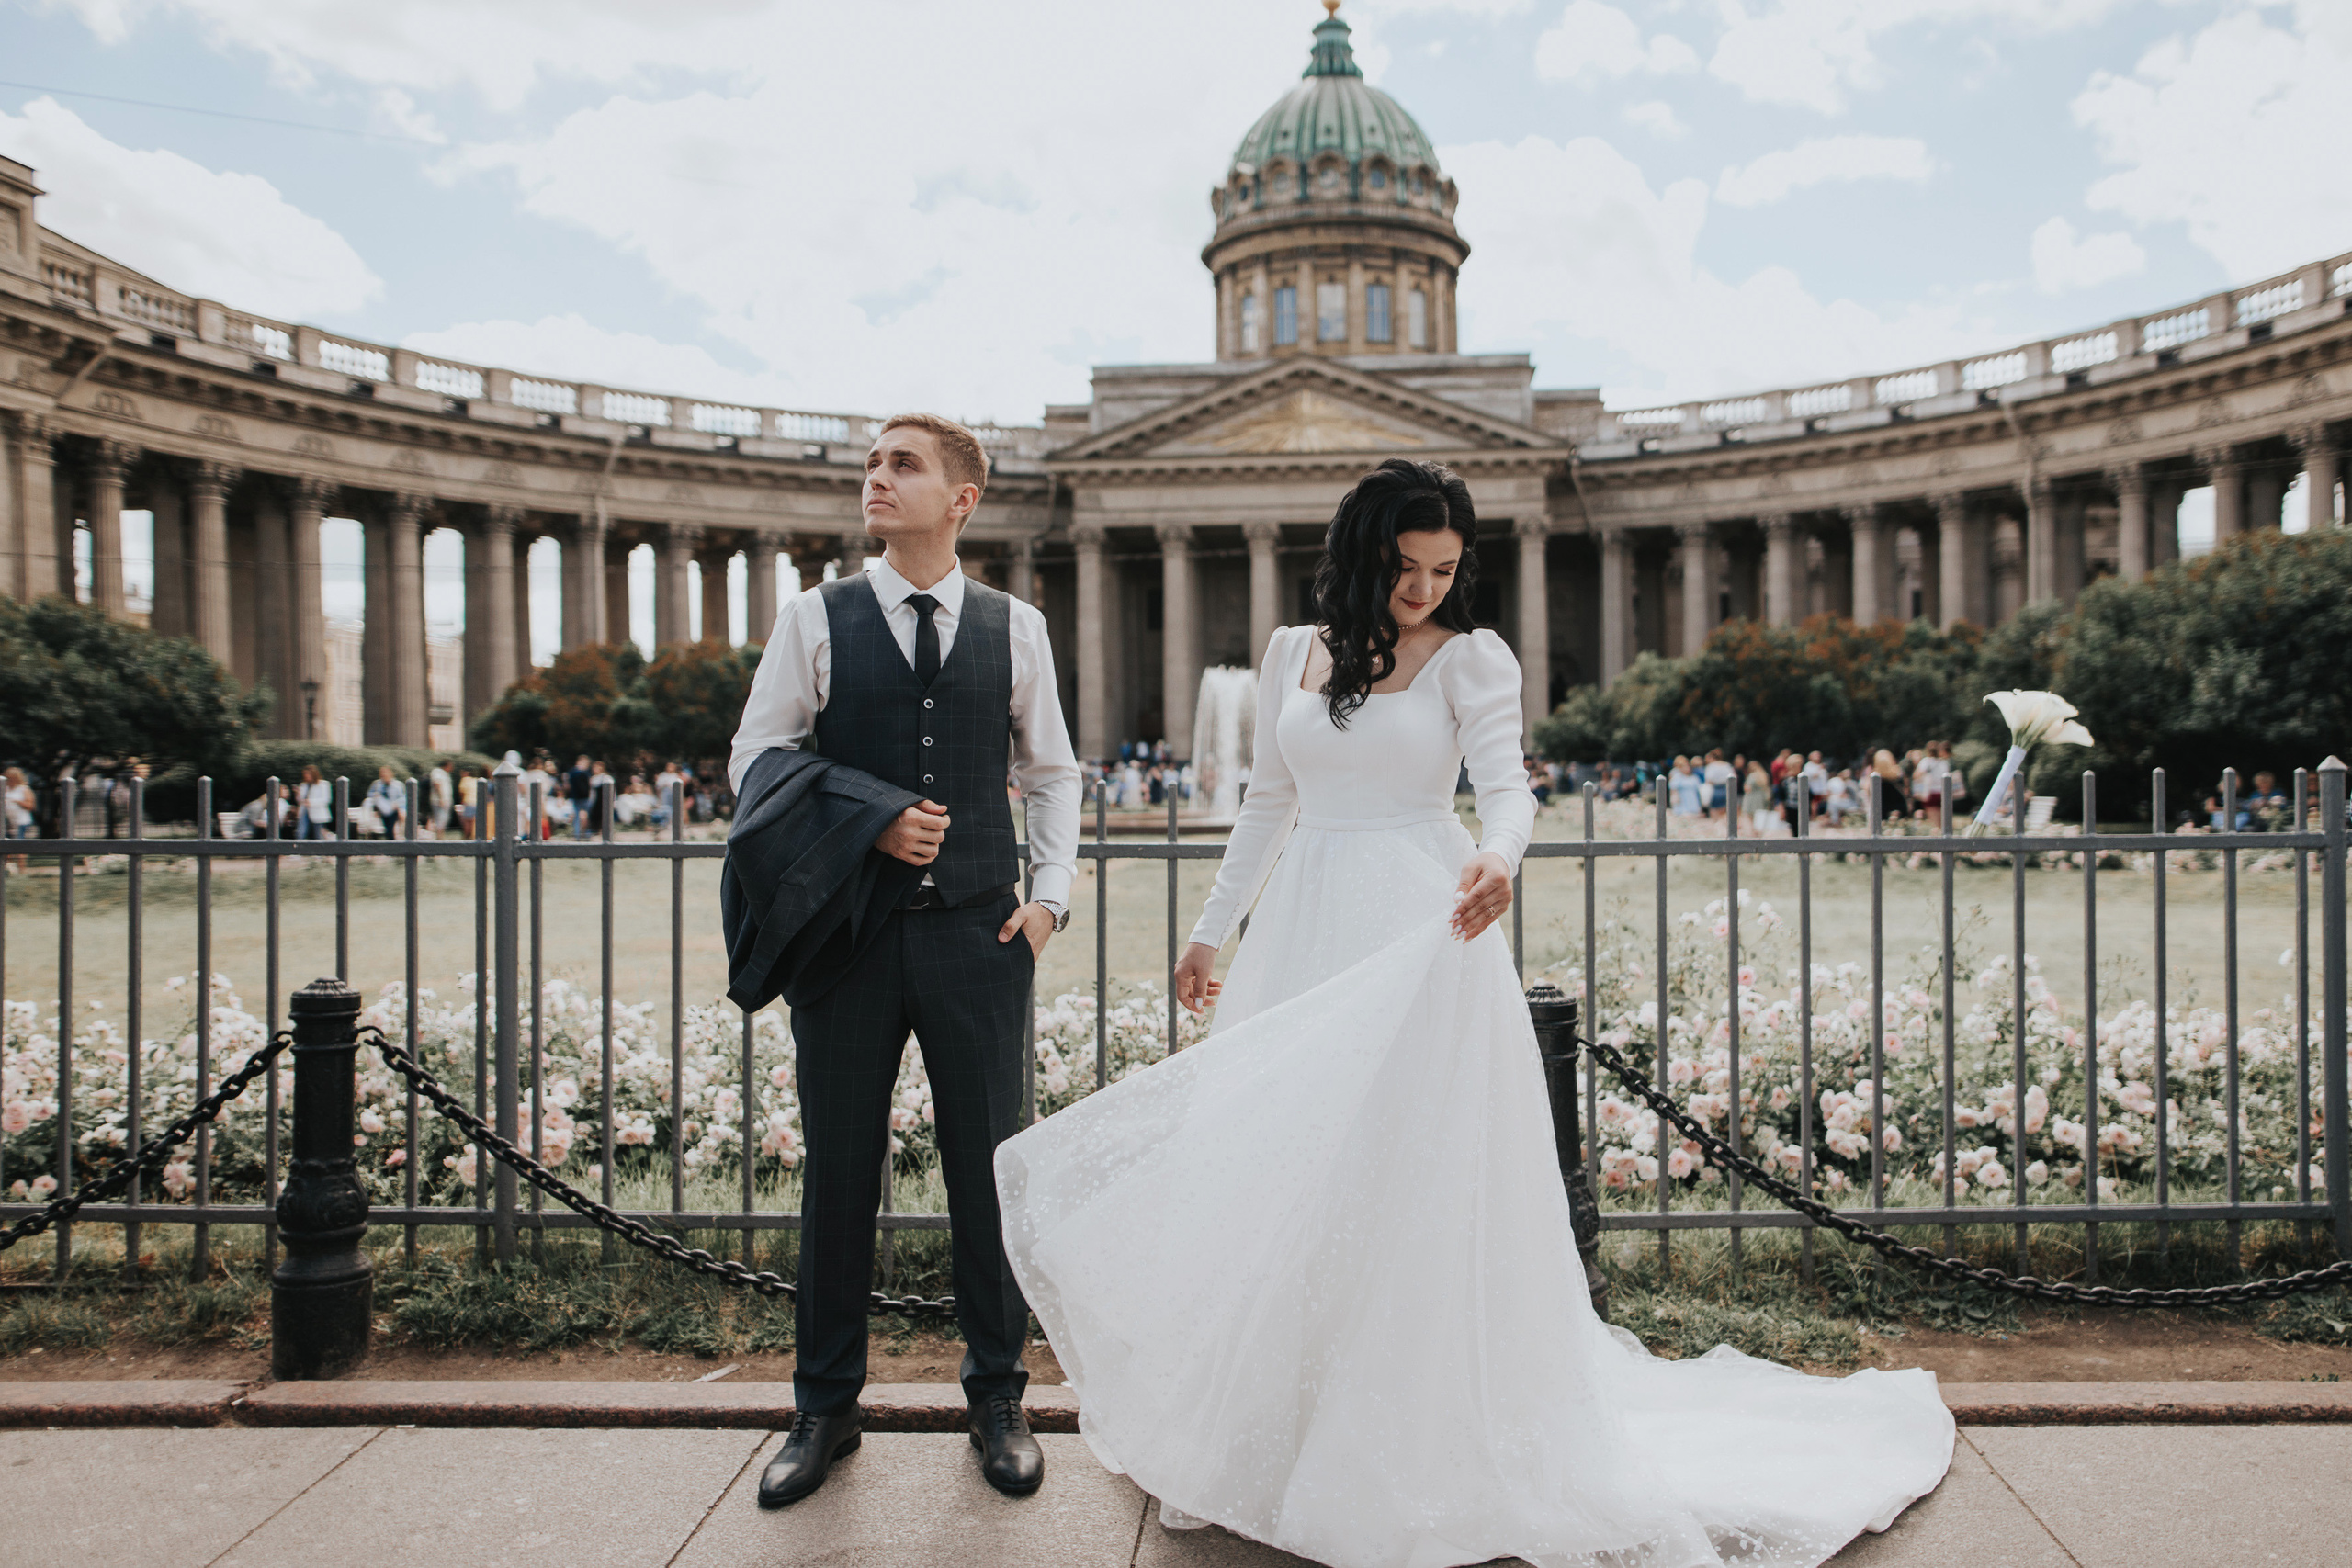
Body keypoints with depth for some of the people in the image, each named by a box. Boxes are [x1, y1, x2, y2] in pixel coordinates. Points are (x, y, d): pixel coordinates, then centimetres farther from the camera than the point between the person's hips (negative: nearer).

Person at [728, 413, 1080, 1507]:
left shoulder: (1015, 627, 6)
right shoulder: (815, 621, 3)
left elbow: (1051, 769, 13)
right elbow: (754, 760, 3)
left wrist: (1051, 892, 2)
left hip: (979, 929, 1)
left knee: (989, 1167, 7)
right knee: (839, 1169, 8)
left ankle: (997, 1401, 25)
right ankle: (825, 1408, 26)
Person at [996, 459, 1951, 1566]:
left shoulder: (1471, 658, -1)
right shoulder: (1292, 654, 11)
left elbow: (1505, 783, -14)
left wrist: (1496, 857, -37)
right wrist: (1212, 929, 16)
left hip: (1422, 929, -4)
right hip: (1305, 932, 4)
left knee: (1417, 1170, -4)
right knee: (1281, 1168, 7)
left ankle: (1423, 1443, 11)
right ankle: (1270, 1437, 22)